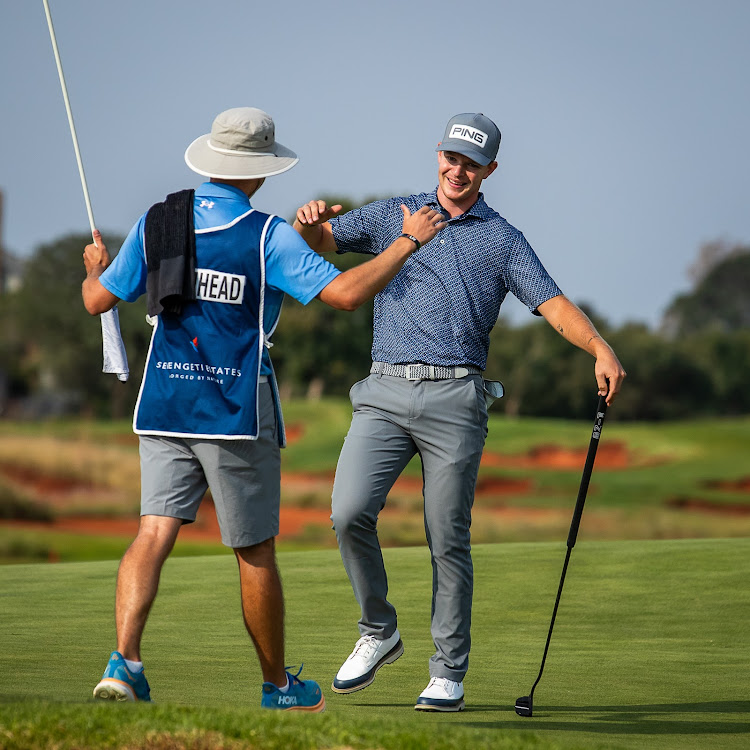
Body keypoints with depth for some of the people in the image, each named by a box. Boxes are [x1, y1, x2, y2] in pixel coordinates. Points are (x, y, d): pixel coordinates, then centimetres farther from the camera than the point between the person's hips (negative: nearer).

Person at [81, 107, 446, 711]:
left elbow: (98, 300, 11)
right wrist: (408, 241, -6)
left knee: (155, 532, -3)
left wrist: (95, 266, 35)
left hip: (163, 408, 3)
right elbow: (346, 293, -17)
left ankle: (125, 660, -24)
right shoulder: (268, 236, -9)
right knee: (255, 552, 8)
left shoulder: (156, 223, 4)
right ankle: (277, 684, 21)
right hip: (236, 412, -3)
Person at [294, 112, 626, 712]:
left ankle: (449, 673, 9)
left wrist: (601, 349, -18)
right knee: (349, 512, -16)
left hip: (456, 398, -1)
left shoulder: (503, 240, 11)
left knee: (448, 540, -1)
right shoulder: (393, 215, 17)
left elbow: (554, 304, 1)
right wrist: (309, 221, -14)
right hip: (385, 393, 1)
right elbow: (322, 240, 12)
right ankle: (378, 631, 5)